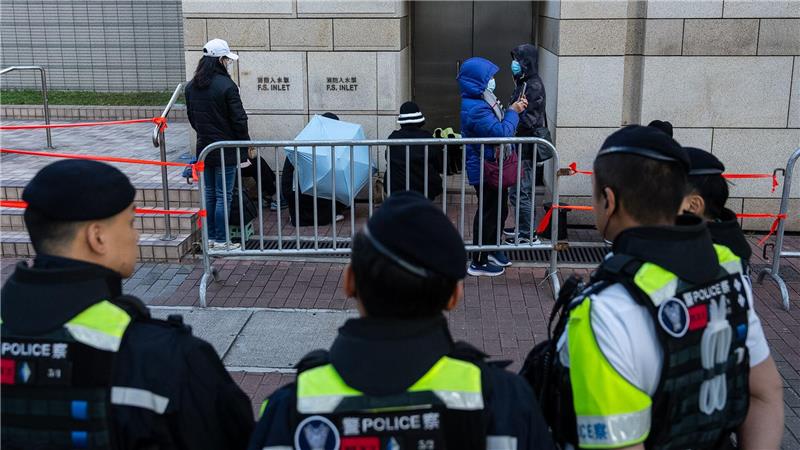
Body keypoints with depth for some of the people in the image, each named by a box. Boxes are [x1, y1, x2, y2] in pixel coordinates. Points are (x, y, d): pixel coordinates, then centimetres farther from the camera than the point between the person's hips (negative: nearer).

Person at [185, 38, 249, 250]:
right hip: (226, 150, -7)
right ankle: (221, 240, 6)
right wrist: (245, 147, -6)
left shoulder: (191, 87, 6)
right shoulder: (226, 86, -16)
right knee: (223, 196, 0)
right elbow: (239, 120, -14)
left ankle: (210, 237, 22)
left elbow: (191, 117, 14)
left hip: (204, 148, 7)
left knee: (209, 194, 15)